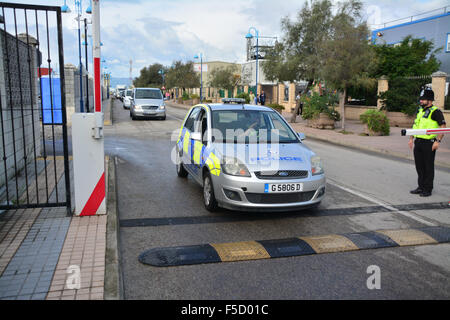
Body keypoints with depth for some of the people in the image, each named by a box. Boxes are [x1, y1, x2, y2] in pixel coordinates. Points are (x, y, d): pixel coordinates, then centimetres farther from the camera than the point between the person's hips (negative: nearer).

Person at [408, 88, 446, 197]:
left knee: (428, 167, 1)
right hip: (418, 142, 7)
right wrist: (411, 138, 18)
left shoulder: (435, 112, -10)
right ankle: (421, 187, 24)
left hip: (428, 143, -7)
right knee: (419, 166, 13)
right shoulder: (419, 110, 14)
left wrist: (438, 141, -20)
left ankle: (428, 189, 10)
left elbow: (443, 127, -13)